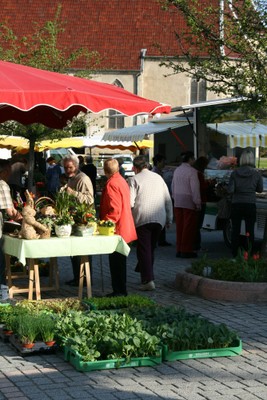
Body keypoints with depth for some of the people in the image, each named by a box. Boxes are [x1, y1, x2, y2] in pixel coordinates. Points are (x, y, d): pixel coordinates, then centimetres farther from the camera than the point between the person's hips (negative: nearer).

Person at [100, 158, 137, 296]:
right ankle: (121, 290, 23)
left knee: (116, 263, -5)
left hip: (116, 230, -10)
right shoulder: (122, 181, 13)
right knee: (119, 262, 16)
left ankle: (119, 291, -1)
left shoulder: (111, 184, -17)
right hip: (124, 229, 10)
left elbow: (115, 209, -24)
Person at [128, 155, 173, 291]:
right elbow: (168, 199, 14)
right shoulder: (158, 177, 13)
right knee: (151, 248, 16)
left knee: (144, 250, -2)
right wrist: (169, 218, 20)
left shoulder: (133, 180, -3)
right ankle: (146, 275, 21)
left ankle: (148, 280, -11)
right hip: (159, 219, 5)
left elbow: (130, 202, -10)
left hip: (142, 219, -5)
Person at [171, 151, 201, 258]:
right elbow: (195, 188, -15)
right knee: (189, 227, -3)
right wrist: (198, 203, -10)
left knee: (179, 226, 11)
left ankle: (179, 249, 14)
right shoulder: (192, 171, -12)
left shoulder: (177, 170, 13)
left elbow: (173, 186, 18)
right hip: (188, 201, -8)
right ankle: (186, 250, -2)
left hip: (177, 202, 8)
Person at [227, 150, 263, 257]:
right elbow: (260, 189, 5)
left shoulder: (234, 173, -7)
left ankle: (234, 254, 10)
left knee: (235, 230, 8)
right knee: (250, 231, 7)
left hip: (236, 205, 0)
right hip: (250, 204, 0)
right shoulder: (256, 174, -7)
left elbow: (230, 190, -10)